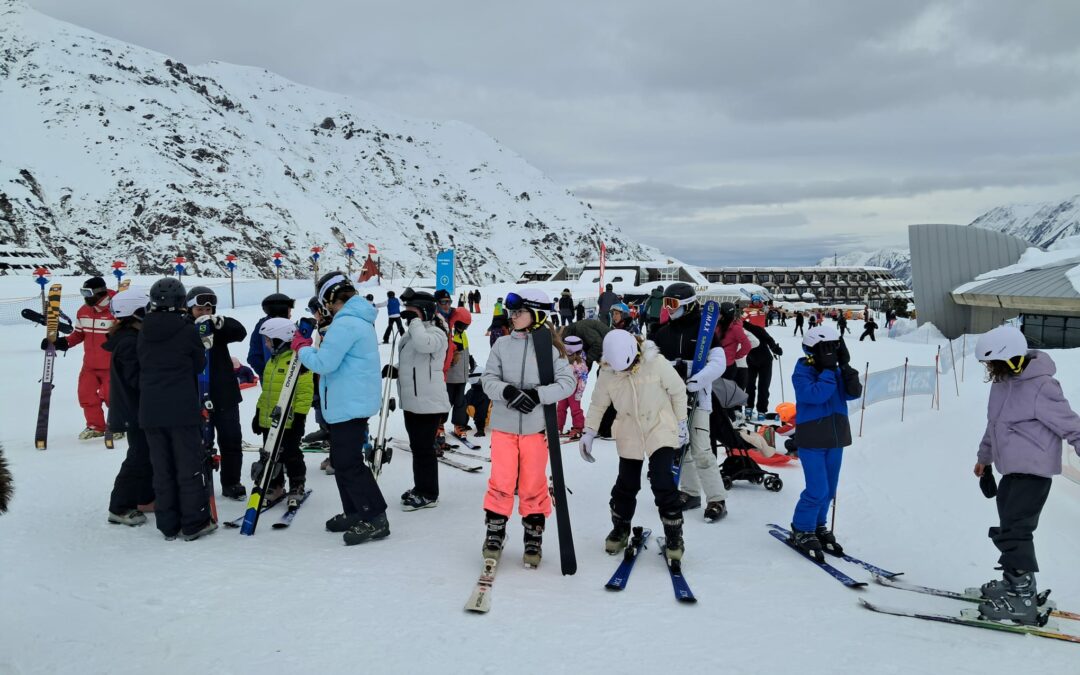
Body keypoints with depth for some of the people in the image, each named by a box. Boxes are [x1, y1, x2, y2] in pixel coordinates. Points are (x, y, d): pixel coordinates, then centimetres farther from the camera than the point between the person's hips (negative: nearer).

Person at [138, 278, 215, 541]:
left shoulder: (144, 332, 5)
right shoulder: (187, 330, -8)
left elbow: (141, 365, 12)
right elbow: (199, 365, 1)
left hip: (150, 411, 5)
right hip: (182, 410, -5)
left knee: (162, 469, 11)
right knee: (190, 466, 4)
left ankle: (168, 525, 16)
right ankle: (194, 523, 7)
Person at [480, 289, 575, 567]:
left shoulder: (551, 348, -2)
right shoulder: (502, 345, 3)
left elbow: (568, 383, -5)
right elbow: (488, 379, 1)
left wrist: (538, 395, -19)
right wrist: (507, 391, -19)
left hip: (536, 426, -1)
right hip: (504, 424, 1)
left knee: (533, 484, 6)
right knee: (501, 482, 0)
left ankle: (534, 536, 22)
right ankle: (495, 532, 18)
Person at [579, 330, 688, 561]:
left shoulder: (657, 363, -19)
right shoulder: (607, 372, -11)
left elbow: (678, 391, -5)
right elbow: (598, 403, 3)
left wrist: (681, 423, 0)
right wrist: (589, 431, -3)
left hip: (660, 429, -2)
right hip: (629, 434, 3)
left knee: (662, 481, -12)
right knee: (627, 483, 7)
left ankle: (674, 535, 4)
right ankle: (620, 528, 30)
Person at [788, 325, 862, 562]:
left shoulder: (836, 371, 8)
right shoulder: (802, 372, -10)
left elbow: (853, 393, -4)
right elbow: (815, 394, -25)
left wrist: (845, 367, -13)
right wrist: (828, 371, -20)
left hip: (835, 439, 7)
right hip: (812, 441, -6)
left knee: (829, 490, 13)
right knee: (817, 490, -9)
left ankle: (818, 526, 29)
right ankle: (801, 530, 7)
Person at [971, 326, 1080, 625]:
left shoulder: (1040, 387, -21)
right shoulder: (1003, 382, 6)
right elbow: (994, 422, 20)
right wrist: (984, 457, 30)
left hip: (1034, 471, -9)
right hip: (1013, 469, 9)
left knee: (1012, 531, -10)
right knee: (1010, 527, 19)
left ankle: (1022, 599, -2)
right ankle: (1015, 582, 35)